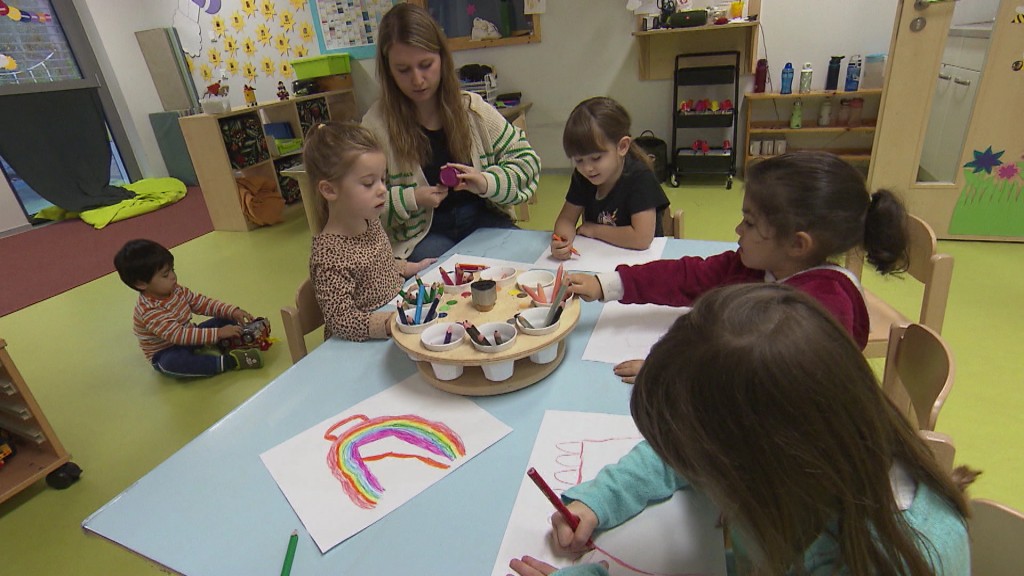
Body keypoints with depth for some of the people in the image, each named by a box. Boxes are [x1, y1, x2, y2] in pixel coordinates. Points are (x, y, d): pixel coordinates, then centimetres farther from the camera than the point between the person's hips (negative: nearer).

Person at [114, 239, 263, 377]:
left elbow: (203, 303, -3)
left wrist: (233, 311, -19)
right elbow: (178, 335, -38)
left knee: (226, 319, -2)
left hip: (189, 337, 8)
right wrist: (218, 333, -41)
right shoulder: (149, 312, -31)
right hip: (166, 355, -8)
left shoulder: (175, 290, -7)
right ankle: (227, 361, -42)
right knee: (172, 362, -43)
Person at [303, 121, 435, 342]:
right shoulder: (328, 255, -23)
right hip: (364, 347, -8)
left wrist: (409, 268, 13)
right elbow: (341, 320, -26)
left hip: (396, 313, 9)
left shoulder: (370, 222, 4)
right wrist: (390, 323, -37)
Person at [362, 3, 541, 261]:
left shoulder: (472, 108, 2)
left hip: (481, 217, 4)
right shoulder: (376, 124, -6)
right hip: (419, 234, -3)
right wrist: (411, 200, -18)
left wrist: (486, 181, -13)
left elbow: (528, 161, 5)